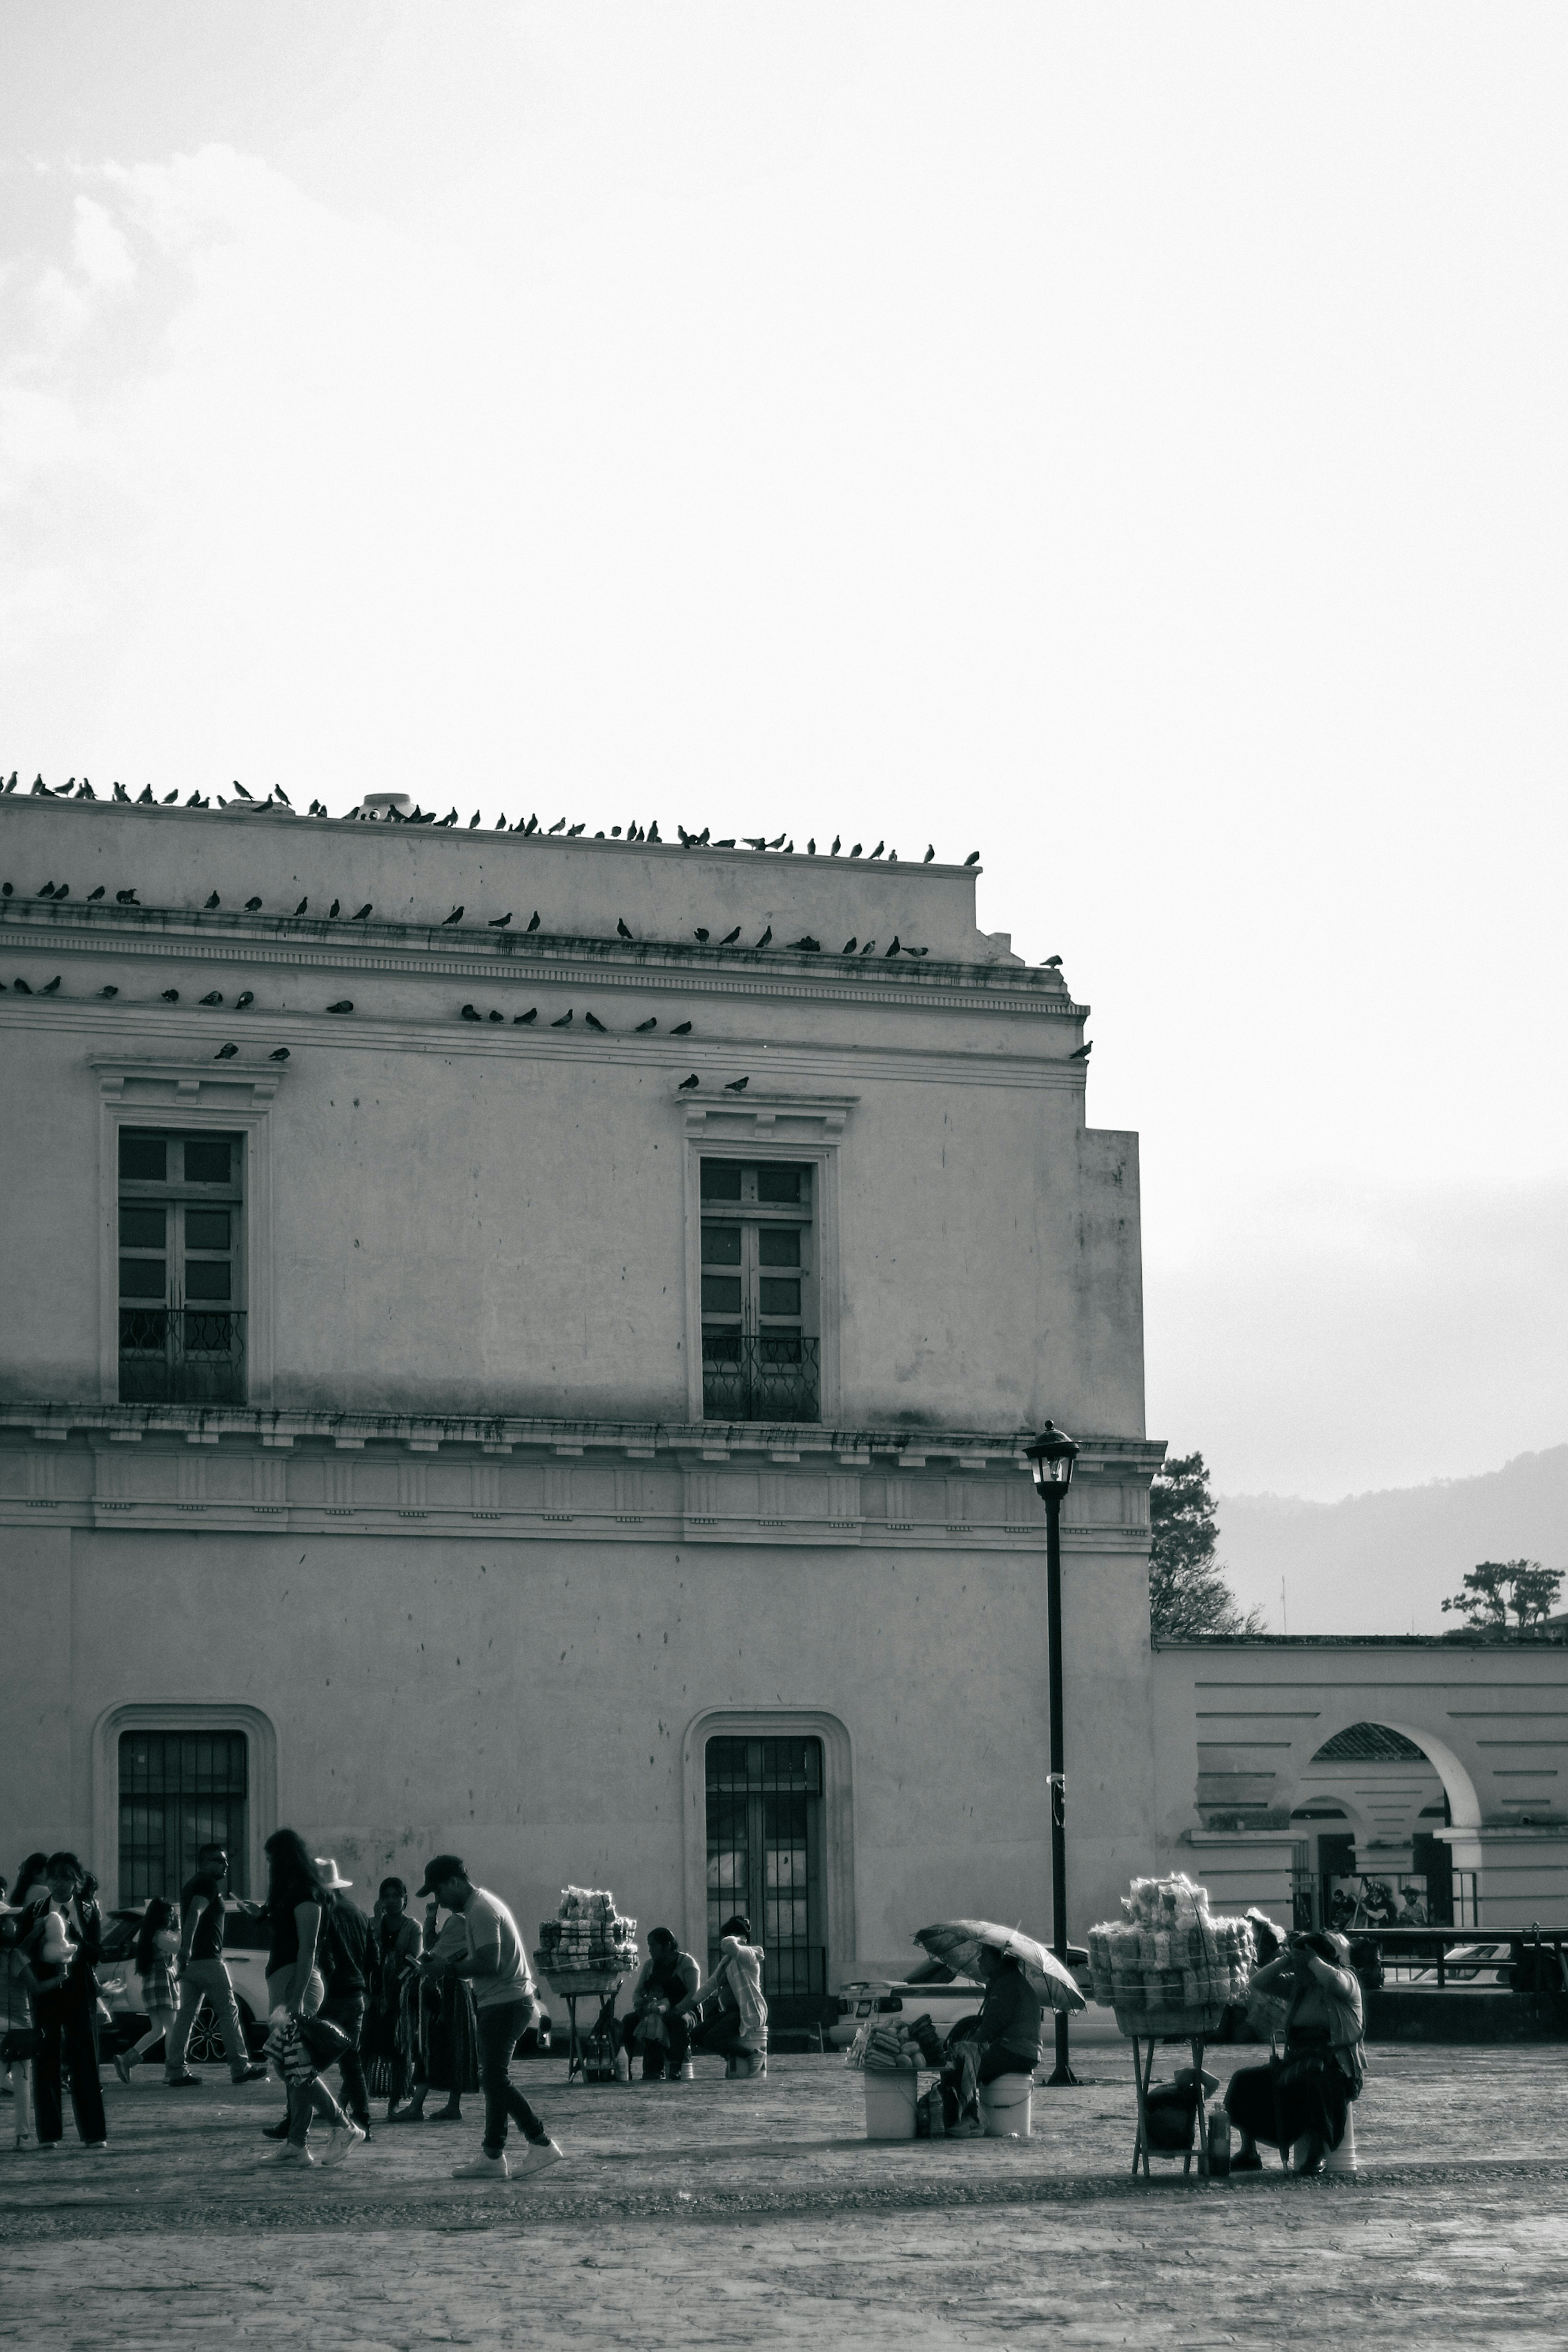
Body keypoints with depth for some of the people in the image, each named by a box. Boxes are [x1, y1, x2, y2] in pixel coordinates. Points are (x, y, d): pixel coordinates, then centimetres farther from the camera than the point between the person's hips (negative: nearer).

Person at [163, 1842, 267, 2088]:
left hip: (190, 1962, 9)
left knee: (185, 2015, 5)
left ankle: (175, 2071, 0)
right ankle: (240, 2068, 2)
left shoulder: (190, 1885, 20)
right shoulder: (208, 1884, -11)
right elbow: (195, 1913, -26)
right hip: (207, 1958, -9)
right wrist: (187, 1949, -35)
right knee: (229, 2012, -1)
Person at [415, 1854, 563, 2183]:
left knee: (494, 2079, -10)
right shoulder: (479, 1906, 18)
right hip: (500, 2003, 11)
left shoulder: (481, 1910, -15)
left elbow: (490, 1964, -23)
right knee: (492, 2079, 11)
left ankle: (541, 2144, -10)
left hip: (506, 2004, -11)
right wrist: (442, 1960, 10)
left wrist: (447, 1968, -14)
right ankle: (492, 2158, 13)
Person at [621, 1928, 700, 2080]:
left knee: (678, 2021, -40)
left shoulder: (686, 1962, -2)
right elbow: (637, 1992, 10)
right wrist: (639, 2003, -15)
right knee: (628, 2020, -22)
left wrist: (676, 2010, -29)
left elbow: (694, 1995, -13)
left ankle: (675, 2069, -42)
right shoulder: (649, 1965, 15)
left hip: (684, 2011, -5)